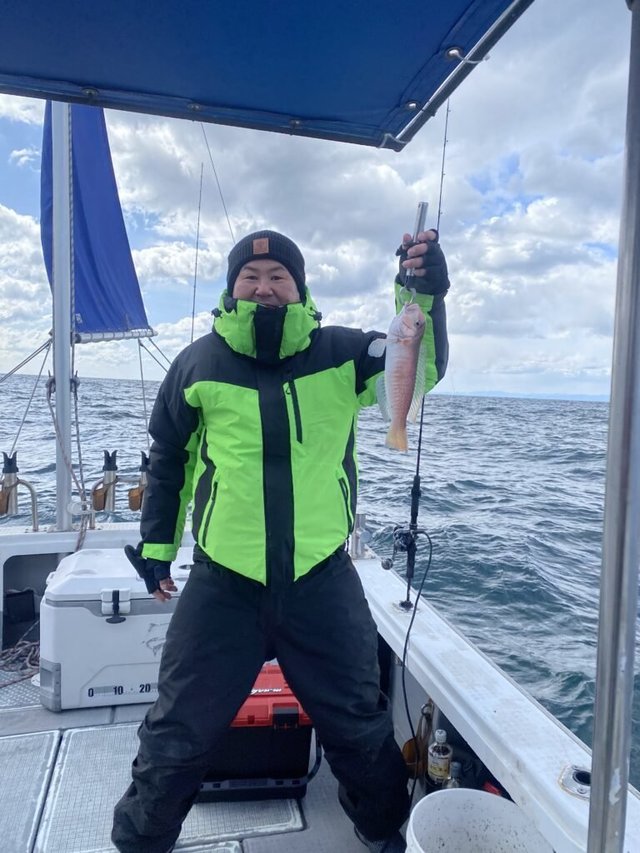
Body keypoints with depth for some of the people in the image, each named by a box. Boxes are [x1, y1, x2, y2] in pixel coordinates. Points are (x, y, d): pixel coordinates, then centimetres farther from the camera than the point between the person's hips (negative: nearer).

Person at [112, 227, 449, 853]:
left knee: (361, 730, 20)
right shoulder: (198, 362, 1)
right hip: (222, 585, 0)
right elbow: (166, 459, 11)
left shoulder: (341, 354, 0)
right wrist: (156, 544, 14)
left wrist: (424, 294, -22)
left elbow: (420, 370, -6)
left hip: (323, 581, 1)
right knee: (177, 735, 14)